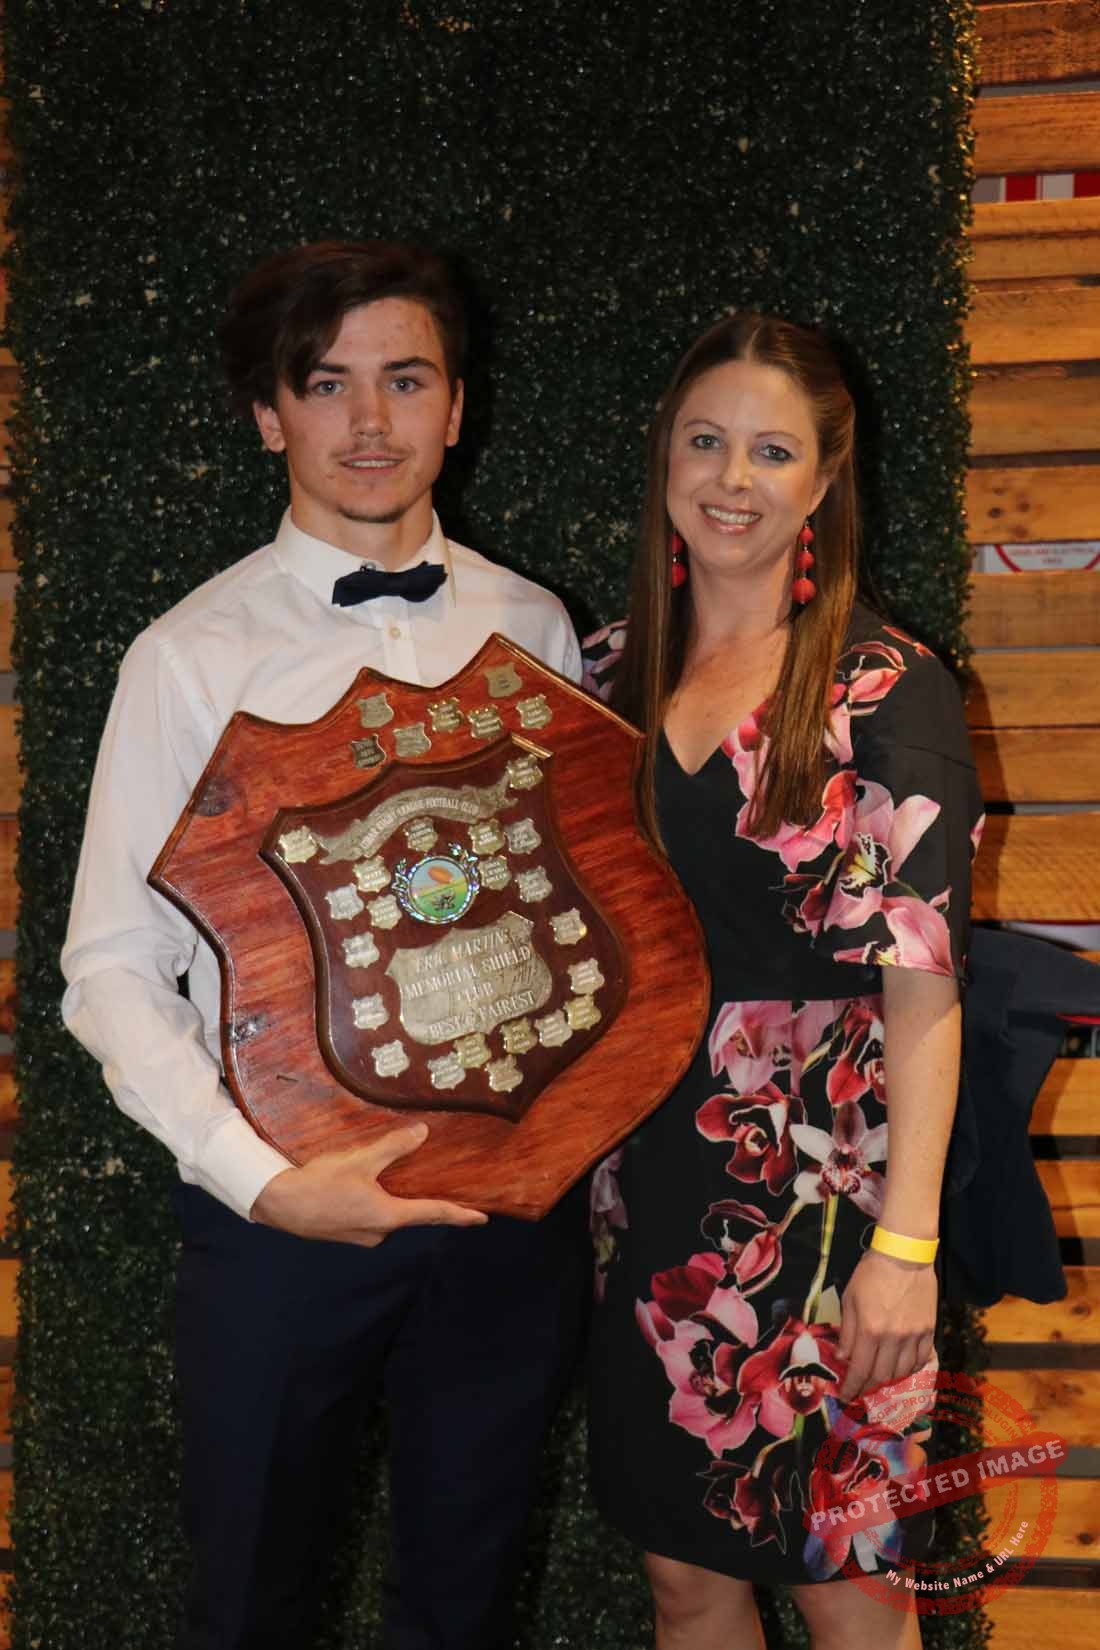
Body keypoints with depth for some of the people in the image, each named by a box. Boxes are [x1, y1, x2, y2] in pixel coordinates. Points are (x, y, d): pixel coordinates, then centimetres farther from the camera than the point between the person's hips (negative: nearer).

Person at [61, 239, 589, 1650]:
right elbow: (112, 969, -8)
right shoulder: (192, 658, -6)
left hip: (515, 1193, 3)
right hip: (282, 1208, -2)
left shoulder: (534, 632, 4)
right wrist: (261, 1177, -17)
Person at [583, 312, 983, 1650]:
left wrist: (906, 1238, -16)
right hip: (646, 1182, 4)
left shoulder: (886, 691, -8)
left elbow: (922, 986, -11)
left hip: (820, 1186, -4)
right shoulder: (611, 676, 5)